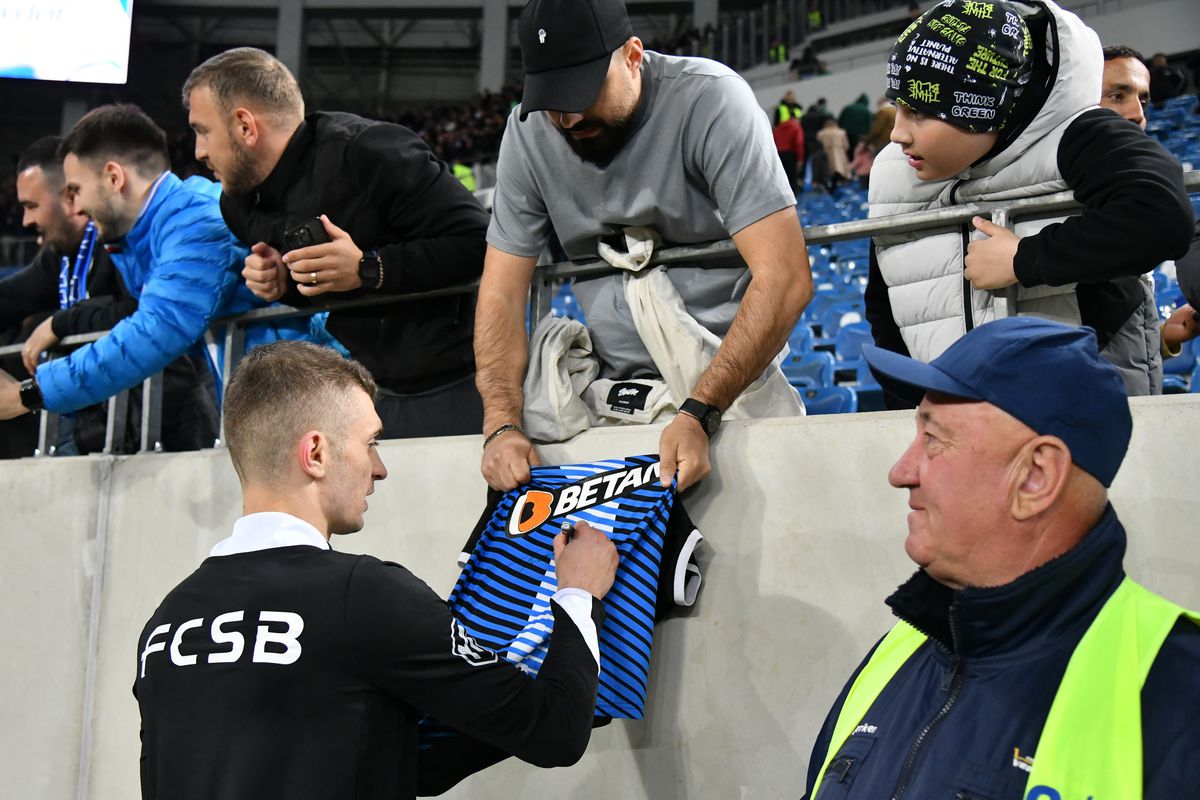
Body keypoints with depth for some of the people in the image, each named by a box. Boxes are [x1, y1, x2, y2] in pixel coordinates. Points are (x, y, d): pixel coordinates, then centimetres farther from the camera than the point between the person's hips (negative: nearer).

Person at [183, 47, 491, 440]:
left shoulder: (368, 151, -19)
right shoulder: (239, 204, 7)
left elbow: (478, 242, -23)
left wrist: (368, 269, -28)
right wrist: (281, 281, -2)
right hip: (368, 388, 8)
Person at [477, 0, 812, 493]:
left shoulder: (709, 100, -15)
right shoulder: (529, 130, 1)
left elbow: (785, 277, -22)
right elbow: (502, 292, 2)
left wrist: (700, 414, -29)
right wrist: (501, 425, -14)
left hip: (735, 377, -4)